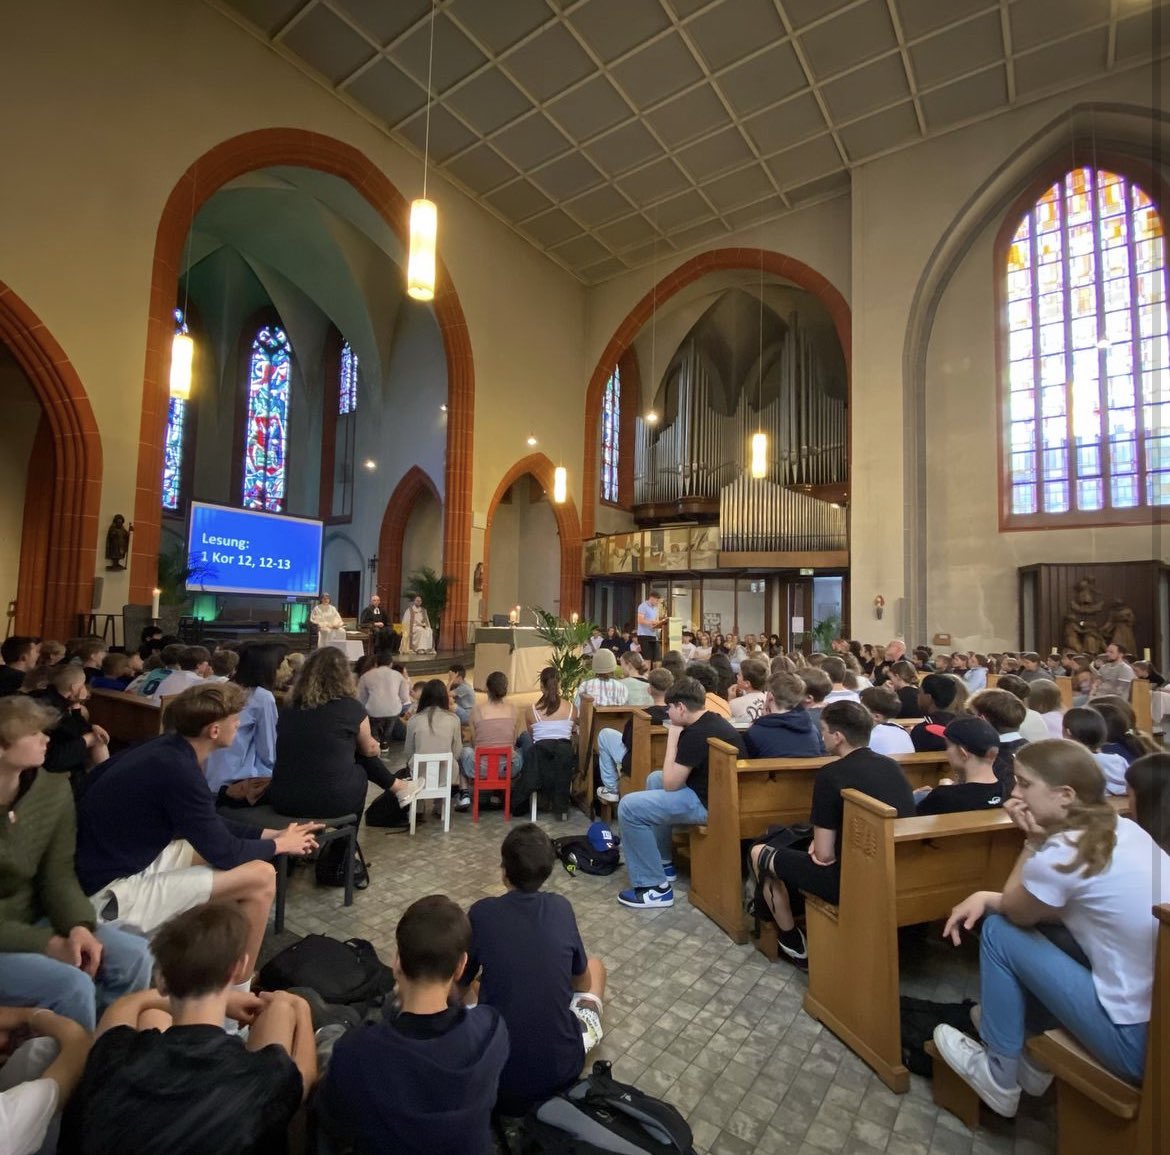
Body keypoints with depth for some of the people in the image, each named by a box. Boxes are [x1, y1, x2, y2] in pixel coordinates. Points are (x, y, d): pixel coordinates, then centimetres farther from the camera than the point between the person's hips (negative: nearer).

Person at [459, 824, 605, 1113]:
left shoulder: (481, 913, -10)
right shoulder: (562, 908, -5)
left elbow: (459, 985, 8)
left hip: (496, 1071, 0)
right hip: (563, 1068, 1)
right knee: (595, 966, 24)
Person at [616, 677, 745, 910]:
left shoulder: (696, 733, -23)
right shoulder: (713, 721, 8)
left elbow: (670, 783, -16)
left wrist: (672, 737, -10)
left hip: (709, 803, -11)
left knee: (629, 807, -12)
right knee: (654, 778, 27)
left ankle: (655, 888, -2)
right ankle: (663, 861, 30)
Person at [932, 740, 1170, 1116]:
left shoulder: (1060, 855, -22)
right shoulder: (1124, 829, 3)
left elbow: (1016, 911, -1)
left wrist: (1033, 839, -4)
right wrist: (985, 896, 3)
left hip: (1139, 1042, -8)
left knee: (999, 930, 1)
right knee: (1047, 926, 19)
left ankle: (999, 1078, 18)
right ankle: (1034, 1058, 32)